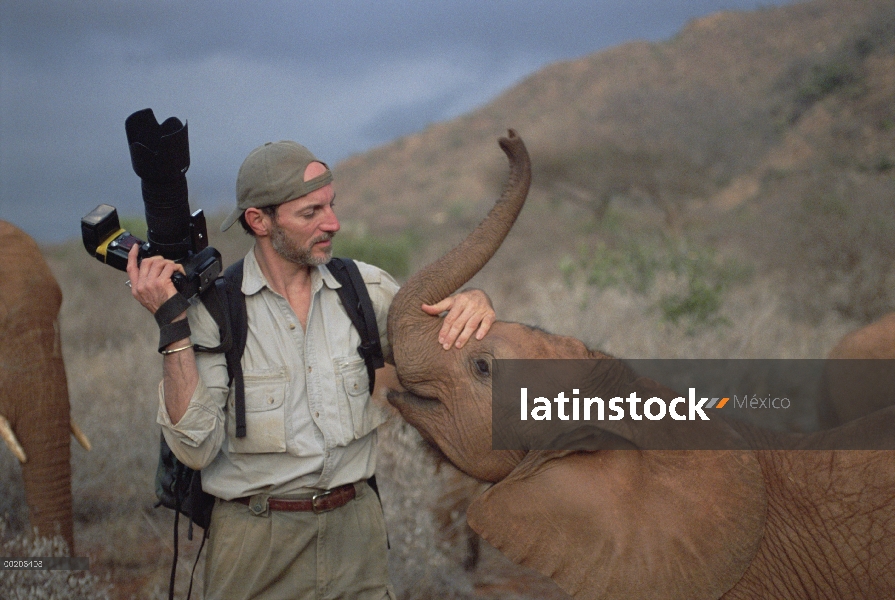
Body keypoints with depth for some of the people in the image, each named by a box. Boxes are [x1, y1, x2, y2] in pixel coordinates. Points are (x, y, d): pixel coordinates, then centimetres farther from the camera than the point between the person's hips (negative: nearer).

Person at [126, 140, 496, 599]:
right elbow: (196, 448, -17)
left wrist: (473, 303, -9)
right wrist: (173, 326, -23)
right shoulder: (213, 308, -10)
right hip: (256, 540, -3)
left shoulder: (367, 288, -1)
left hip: (356, 527, 3)